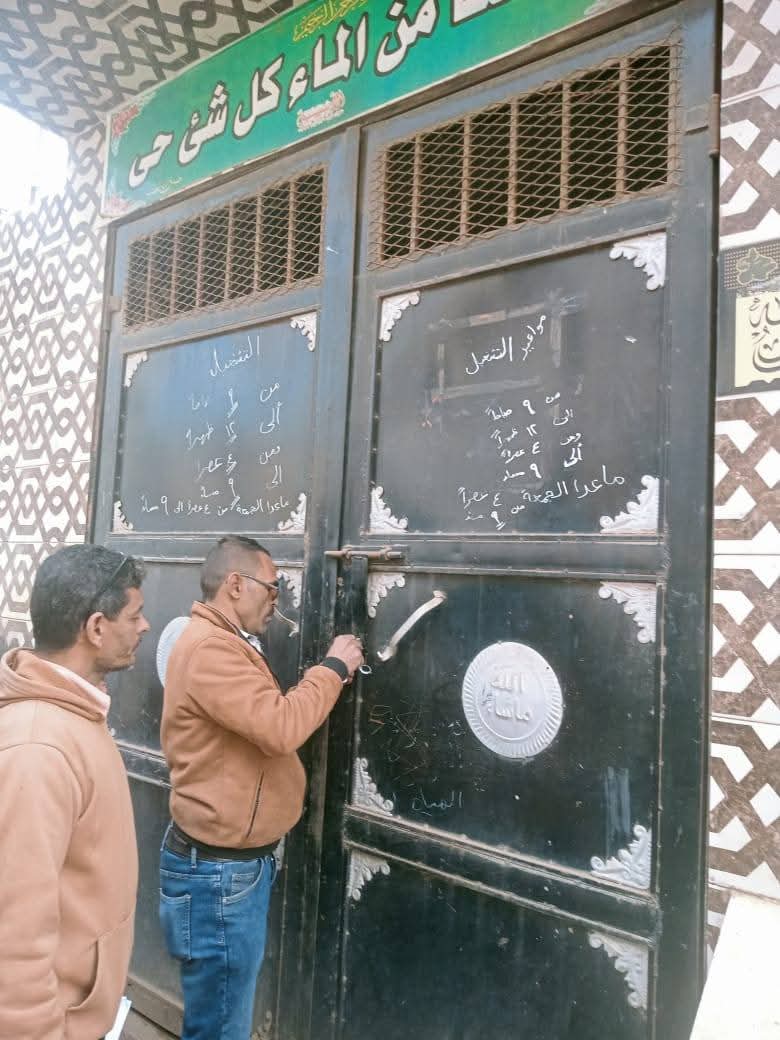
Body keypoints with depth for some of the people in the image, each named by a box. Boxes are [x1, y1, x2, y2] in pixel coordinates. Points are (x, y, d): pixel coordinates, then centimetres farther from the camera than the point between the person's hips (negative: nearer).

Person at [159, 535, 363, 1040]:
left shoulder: (227, 644, 13)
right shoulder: (210, 648, -23)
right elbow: (279, 728, -31)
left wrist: (329, 678, 2)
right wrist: (333, 668, -18)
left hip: (239, 861, 10)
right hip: (219, 871, -10)